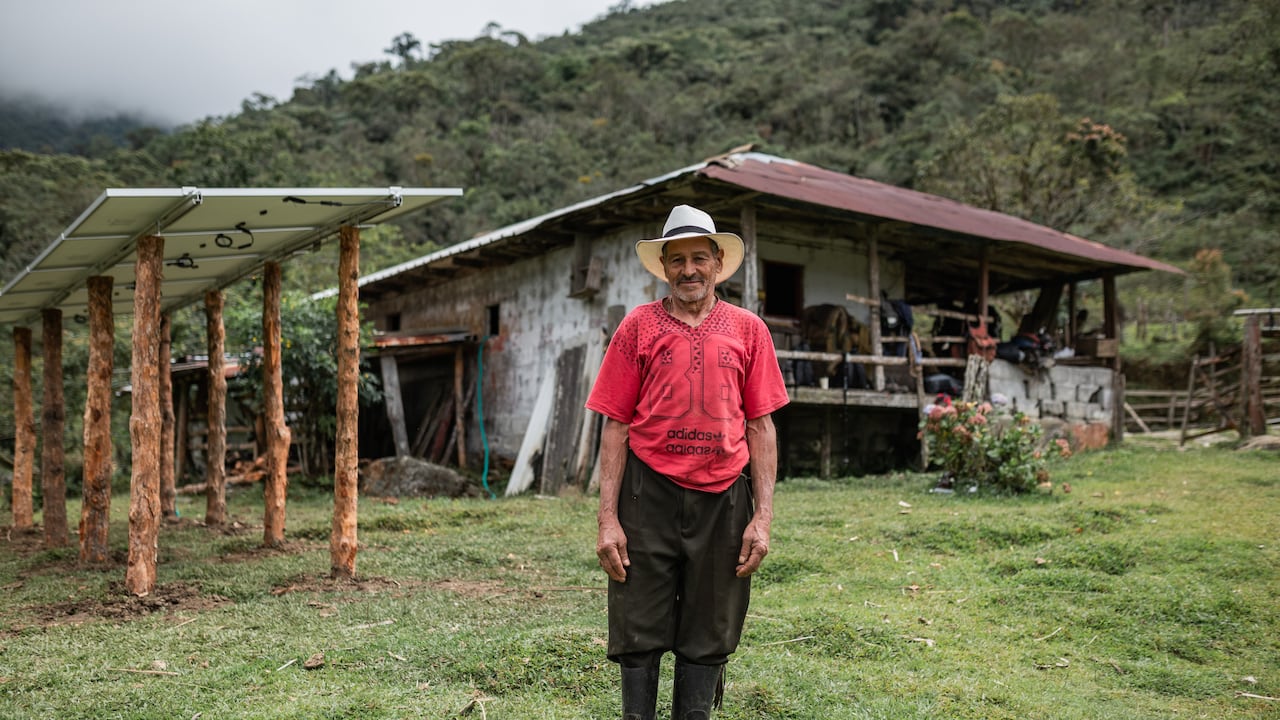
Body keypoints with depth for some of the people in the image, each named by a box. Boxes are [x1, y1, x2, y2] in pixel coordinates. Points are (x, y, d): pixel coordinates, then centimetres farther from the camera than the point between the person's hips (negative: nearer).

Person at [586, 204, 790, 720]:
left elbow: (760, 427, 7)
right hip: (649, 494, -1)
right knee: (639, 637, 4)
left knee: (707, 642, 9)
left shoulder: (748, 330, 7)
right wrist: (608, 518, -5)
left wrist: (763, 516, 0)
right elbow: (615, 426, 2)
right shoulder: (638, 326, 4)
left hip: (723, 499, 1)